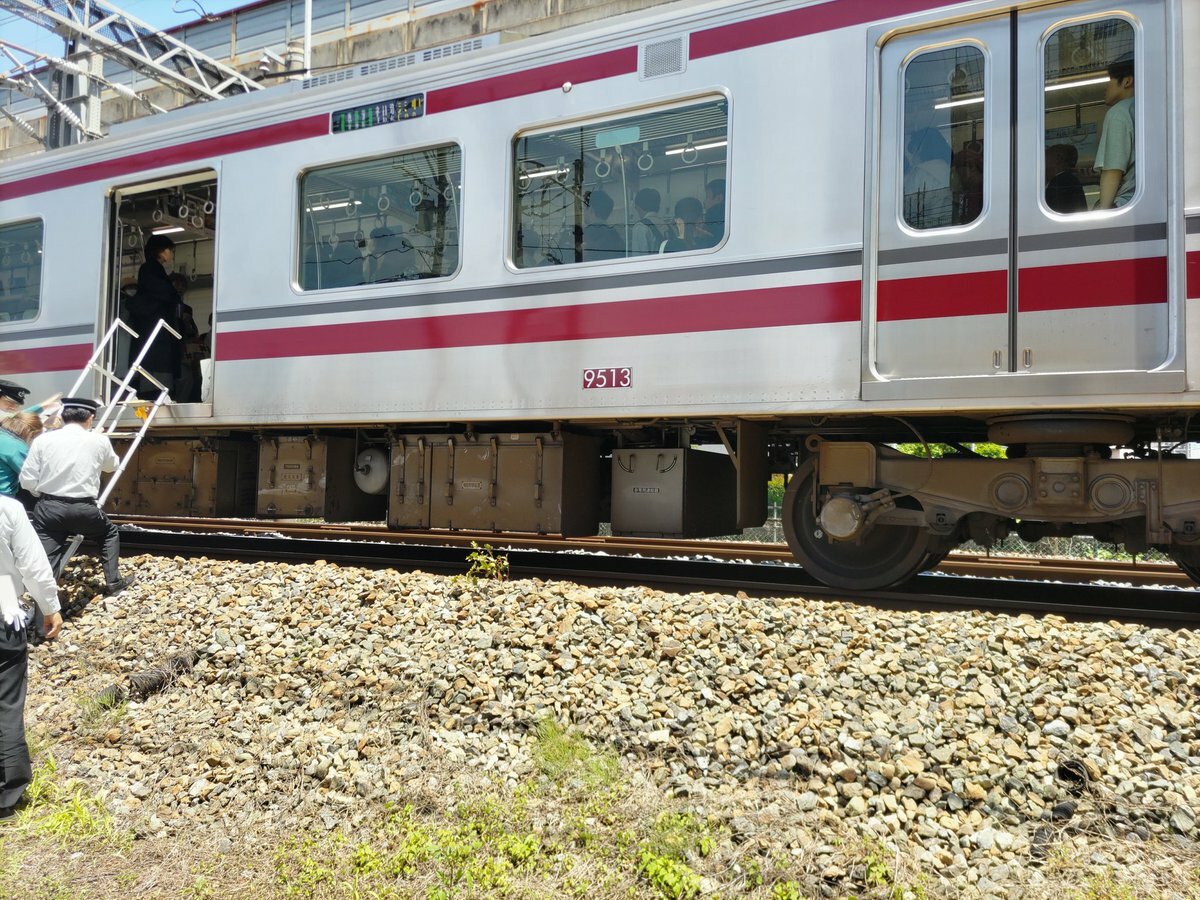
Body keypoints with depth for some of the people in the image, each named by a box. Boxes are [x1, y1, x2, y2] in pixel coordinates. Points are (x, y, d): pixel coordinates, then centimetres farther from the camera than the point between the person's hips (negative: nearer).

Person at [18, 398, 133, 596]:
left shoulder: (43, 439, 0)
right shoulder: (99, 441, 0)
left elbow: (27, 480, -1)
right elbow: (113, 465, 22)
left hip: (49, 508, 0)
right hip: (84, 509, 0)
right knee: (109, 534, 28)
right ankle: (113, 582, 30)